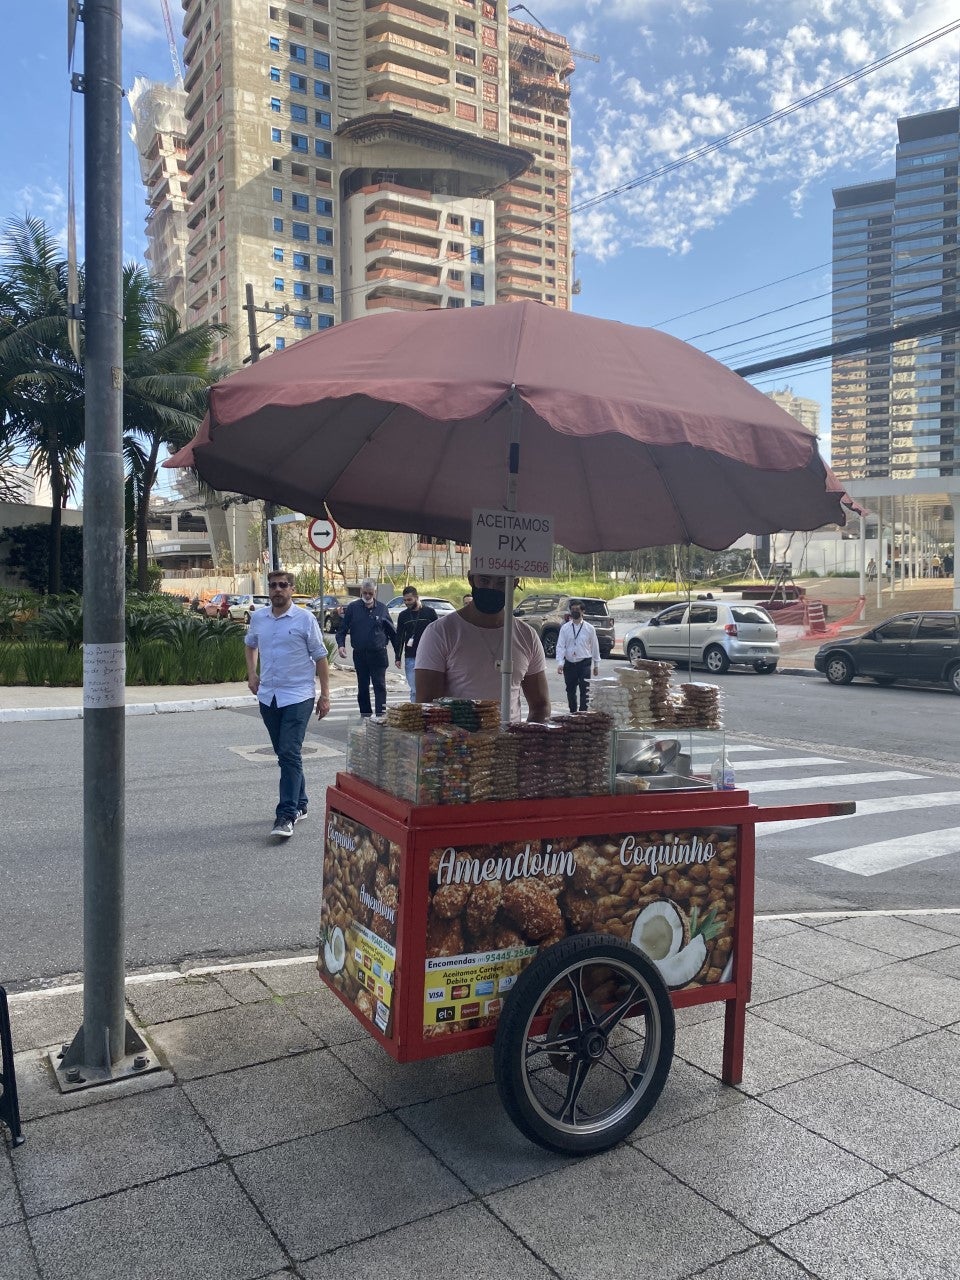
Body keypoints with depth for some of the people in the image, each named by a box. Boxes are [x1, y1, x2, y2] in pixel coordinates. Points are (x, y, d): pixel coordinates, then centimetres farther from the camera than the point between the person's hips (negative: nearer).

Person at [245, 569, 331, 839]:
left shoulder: (305, 618, -6)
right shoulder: (257, 617, 6)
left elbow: (320, 657, -3)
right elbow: (250, 645, 27)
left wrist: (325, 694, -5)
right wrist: (251, 673, 12)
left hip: (297, 697, -5)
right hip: (268, 696, 5)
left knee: (290, 754, -12)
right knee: (283, 754, 14)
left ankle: (286, 815, -11)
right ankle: (299, 805, 29)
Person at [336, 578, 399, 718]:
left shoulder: (382, 608, 4)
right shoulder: (353, 608, 1)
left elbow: (392, 632, 10)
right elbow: (342, 629, 4)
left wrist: (398, 652, 9)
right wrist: (341, 644, -14)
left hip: (378, 654, -1)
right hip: (359, 654, 1)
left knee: (380, 685, -5)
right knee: (362, 686, 10)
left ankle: (381, 714, -6)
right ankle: (365, 713, 20)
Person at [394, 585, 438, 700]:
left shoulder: (429, 612, 1)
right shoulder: (403, 616, 10)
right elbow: (399, 638, 13)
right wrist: (398, 658, 7)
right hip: (410, 658, 2)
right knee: (414, 690, 2)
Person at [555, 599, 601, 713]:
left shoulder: (589, 628, 2)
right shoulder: (565, 628, 3)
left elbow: (595, 646, 7)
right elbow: (560, 646, -2)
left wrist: (596, 665, 8)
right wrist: (560, 663, -14)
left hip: (584, 663, -2)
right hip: (569, 664, 2)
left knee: (584, 690, -8)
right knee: (570, 691, 11)